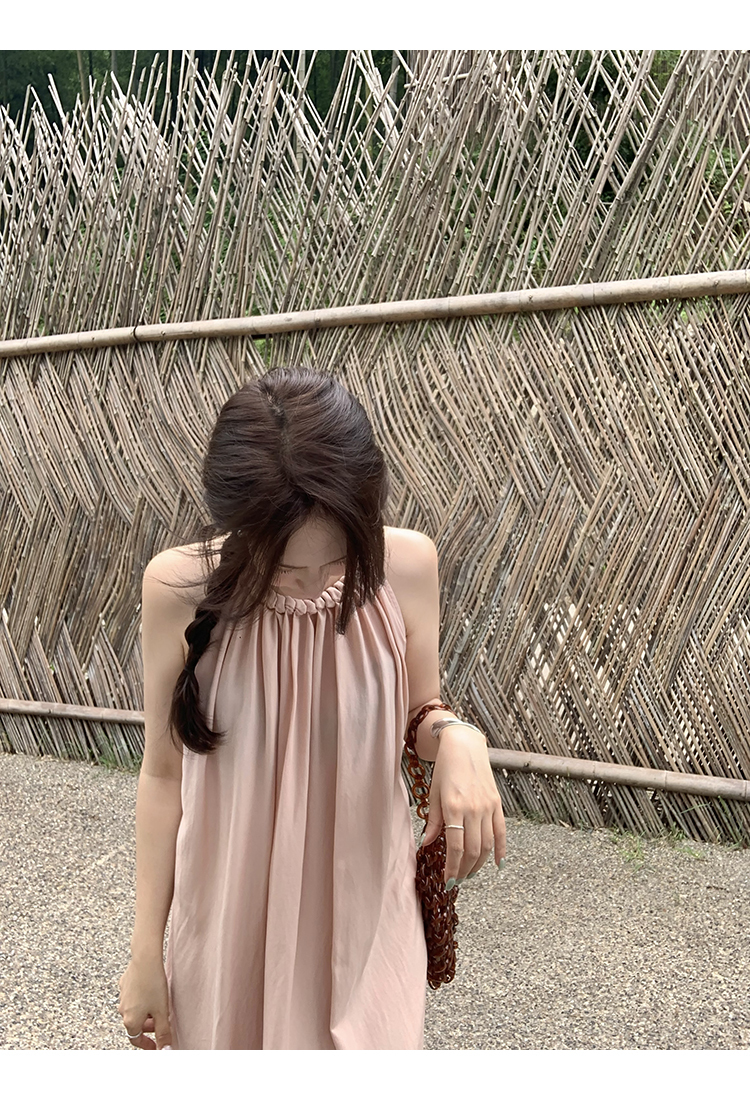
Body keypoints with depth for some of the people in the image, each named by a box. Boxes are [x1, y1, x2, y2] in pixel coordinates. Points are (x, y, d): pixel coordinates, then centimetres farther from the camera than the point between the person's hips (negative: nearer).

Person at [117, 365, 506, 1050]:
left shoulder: (407, 564, -15)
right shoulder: (179, 586, -18)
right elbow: (164, 770, -6)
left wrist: (456, 737, -23)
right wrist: (146, 950, 0)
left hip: (363, 906, 1)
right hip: (231, 911, 0)